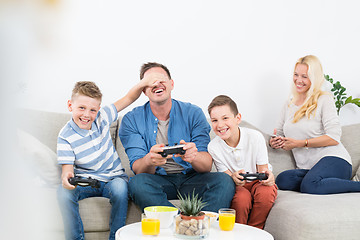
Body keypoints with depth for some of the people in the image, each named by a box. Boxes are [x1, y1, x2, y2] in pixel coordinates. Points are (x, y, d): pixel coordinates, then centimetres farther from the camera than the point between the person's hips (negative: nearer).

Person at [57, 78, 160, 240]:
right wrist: (66, 177, -38)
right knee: (63, 191, -31)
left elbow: (128, 99, 6)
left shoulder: (102, 118, -1)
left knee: (120, 187, -34)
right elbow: (67, 166, -14)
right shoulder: (66, 136, -9)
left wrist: (141, 85, -12)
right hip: (85, 182, -1)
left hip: (113, 177, 1)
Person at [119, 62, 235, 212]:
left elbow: (207, 165, -7)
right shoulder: (131, 120, 1)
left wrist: (193, 156, -33)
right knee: (137, 183, -34)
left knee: (224, 181, -27)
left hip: (191, 178, 1)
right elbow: (137, 169, -8)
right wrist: (150, 160, -35)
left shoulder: (193, 114, 1)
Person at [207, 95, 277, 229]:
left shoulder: (255, 137, -17)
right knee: (242, 197, -35)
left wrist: (268, 176, -35)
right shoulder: (213, 147, -14)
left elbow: (262, 170, -10)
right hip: (236, 185, 0)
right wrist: (234, 178, -37)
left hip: (257, 182, 1)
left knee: (266, 192, -33)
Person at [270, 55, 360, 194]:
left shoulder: (324, 100, 1)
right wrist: (273, 142, 0)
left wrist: (300, 143, -13)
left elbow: (334, 137, -9)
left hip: (333, 161, -5)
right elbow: (278, 135, 25)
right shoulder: (289, 105, 20)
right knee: (282, 180, -28)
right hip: (306, 169, 5)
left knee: (310, 185, -37)